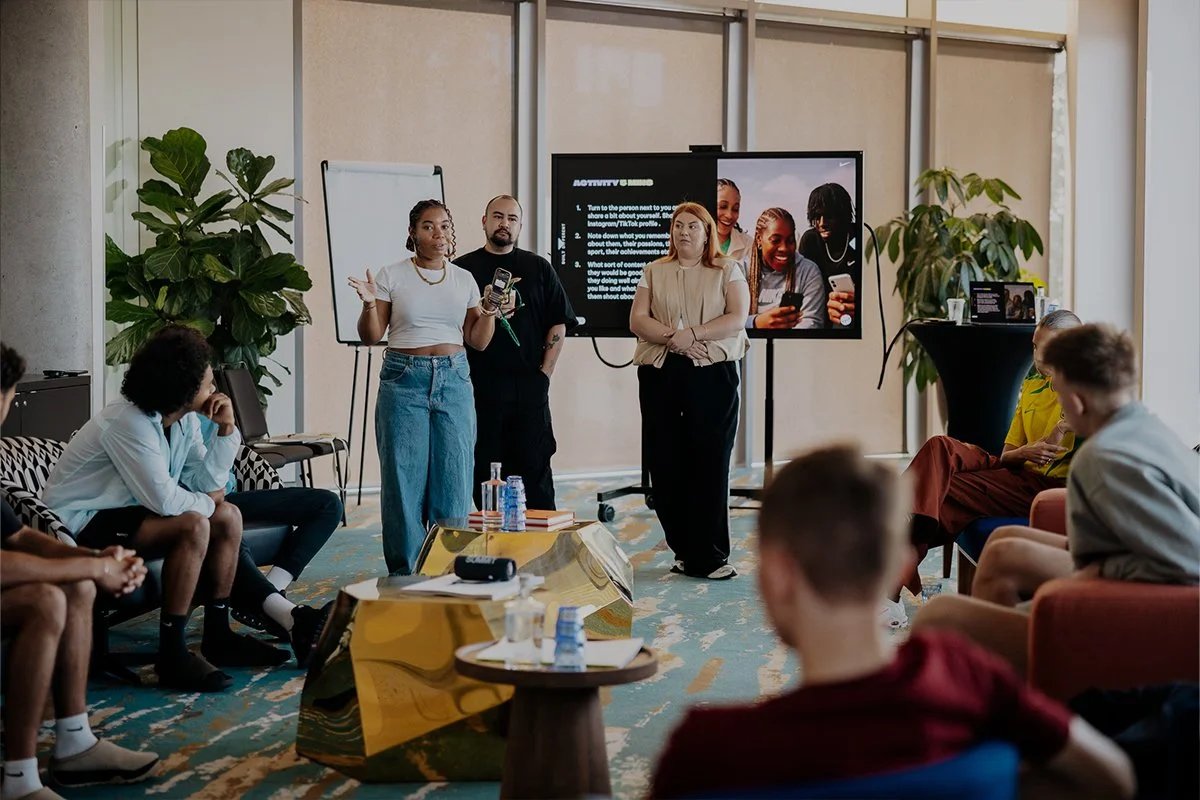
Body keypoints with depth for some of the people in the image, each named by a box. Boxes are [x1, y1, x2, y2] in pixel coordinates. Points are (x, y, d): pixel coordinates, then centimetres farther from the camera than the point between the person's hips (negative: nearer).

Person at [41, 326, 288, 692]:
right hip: (80, 526, -10)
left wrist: (226, 430, -10)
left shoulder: (185, 419, 1)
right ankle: (172, 655, -24)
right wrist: (206, 503, -12)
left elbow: (207, 484, -1)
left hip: (124, 511, 10)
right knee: (193, 525, -28)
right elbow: (164, 499, -31)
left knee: (229, 516, 4)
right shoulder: (128, 424, -26)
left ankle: (218, 636, 10)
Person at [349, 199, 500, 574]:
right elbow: (371, 336, 2)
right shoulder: (391, 276, 2)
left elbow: (477, 341, 13)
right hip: (404, 381, -3)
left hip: (454, 380, 3)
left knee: (453, 476, 2)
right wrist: (369, 305, -16)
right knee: (404, 475, -2)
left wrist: (489, 311, -3)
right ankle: (405, 572, 7)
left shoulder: (464, 279, 11)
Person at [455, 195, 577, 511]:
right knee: (484, 470, 2)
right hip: (481, 386, 0)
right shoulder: (462, 269, 7)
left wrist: (545, 372, 1)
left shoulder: (538, 268, 12)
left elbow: (559, 323, 9)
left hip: (529, 386, 1)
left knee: (535, 468, 0)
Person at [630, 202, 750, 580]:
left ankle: (709, 556, -2)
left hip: (713, 374, -2)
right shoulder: (655, 272, 15)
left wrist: (692, 334, -15)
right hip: (660, 375, 3)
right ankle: (685, 551, 10)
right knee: (666, 464, 1)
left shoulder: (727, 271, 9)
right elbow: (637, 320, 5)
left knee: (710, 464, -6)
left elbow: (736, 319, -4)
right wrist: (673, 338, -12)